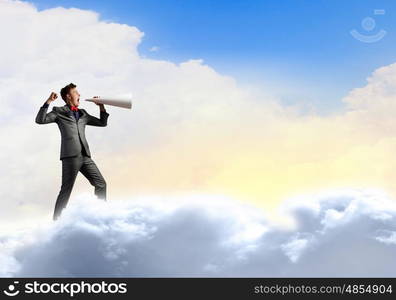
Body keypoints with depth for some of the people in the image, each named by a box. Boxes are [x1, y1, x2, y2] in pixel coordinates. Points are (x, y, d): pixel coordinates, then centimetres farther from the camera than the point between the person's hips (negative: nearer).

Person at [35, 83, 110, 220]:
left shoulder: (83, 114, 24)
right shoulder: (59, 111, 9)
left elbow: (102, 123, 29)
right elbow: (40, 120, -4)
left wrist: (101, 107, 17)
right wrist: (48, 102, -12)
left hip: (85, 156, 6)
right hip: (70, 156, -6)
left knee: (101, 183, 2)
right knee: (66, 189, -7)